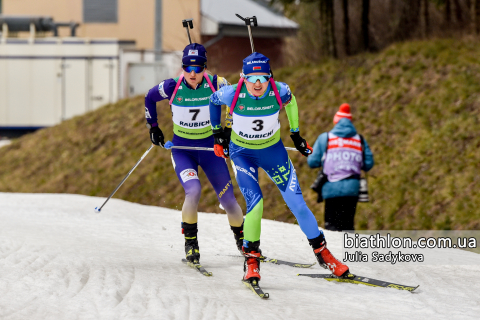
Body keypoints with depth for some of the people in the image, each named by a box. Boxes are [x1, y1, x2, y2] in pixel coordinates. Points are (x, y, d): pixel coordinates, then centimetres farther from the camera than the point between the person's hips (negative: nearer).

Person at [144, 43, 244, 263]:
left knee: (228, 200, 3)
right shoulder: (172, 87, -15)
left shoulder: (215, 85, -16)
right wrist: (153, 127, 7)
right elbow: (149, 98, 6)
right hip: (182, 149, -1)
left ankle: (241, 238, 30)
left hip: (210, 148, 1)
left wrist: (229, 130, 1)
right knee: (193, 190, -26)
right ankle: (190, 241, -8)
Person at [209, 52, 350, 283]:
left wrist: (296, 134, 10)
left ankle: (322, 252, 17)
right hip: (242, 153, -1)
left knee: (297, 204, -2)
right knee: (255, 204, -21)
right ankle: (251, 259, -2)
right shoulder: (232, 94, -26)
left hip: (273, 151, 1)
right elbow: (213, 101, -1)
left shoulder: (279, 91, -23)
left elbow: (290, 100, 3)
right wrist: (217, 134, 7)